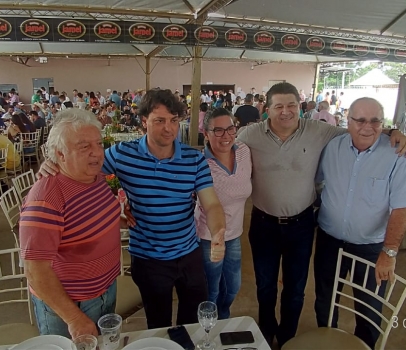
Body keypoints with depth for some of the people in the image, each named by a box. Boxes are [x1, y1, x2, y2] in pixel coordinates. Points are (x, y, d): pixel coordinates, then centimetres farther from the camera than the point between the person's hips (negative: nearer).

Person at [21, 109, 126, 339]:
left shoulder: (98, 178, -6)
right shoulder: (46, 198, -31)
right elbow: (35, 270, -29)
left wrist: (117, 215, 1)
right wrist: (74, 319, -24)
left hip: (107, 289, 7)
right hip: (68, 304, -7)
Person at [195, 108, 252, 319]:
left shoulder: (245, 152, -8)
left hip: (234, 234, 6)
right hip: (209, 237, -5)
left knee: (233, 288, 25)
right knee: (211, 292, 17)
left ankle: (223, 321, 56)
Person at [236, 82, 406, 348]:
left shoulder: (319, 132, -9)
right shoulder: (251, 135, -10)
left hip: (301, 224, 0)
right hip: (264, 223, 0)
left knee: (295, 288, 19)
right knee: (265, 285, 21)